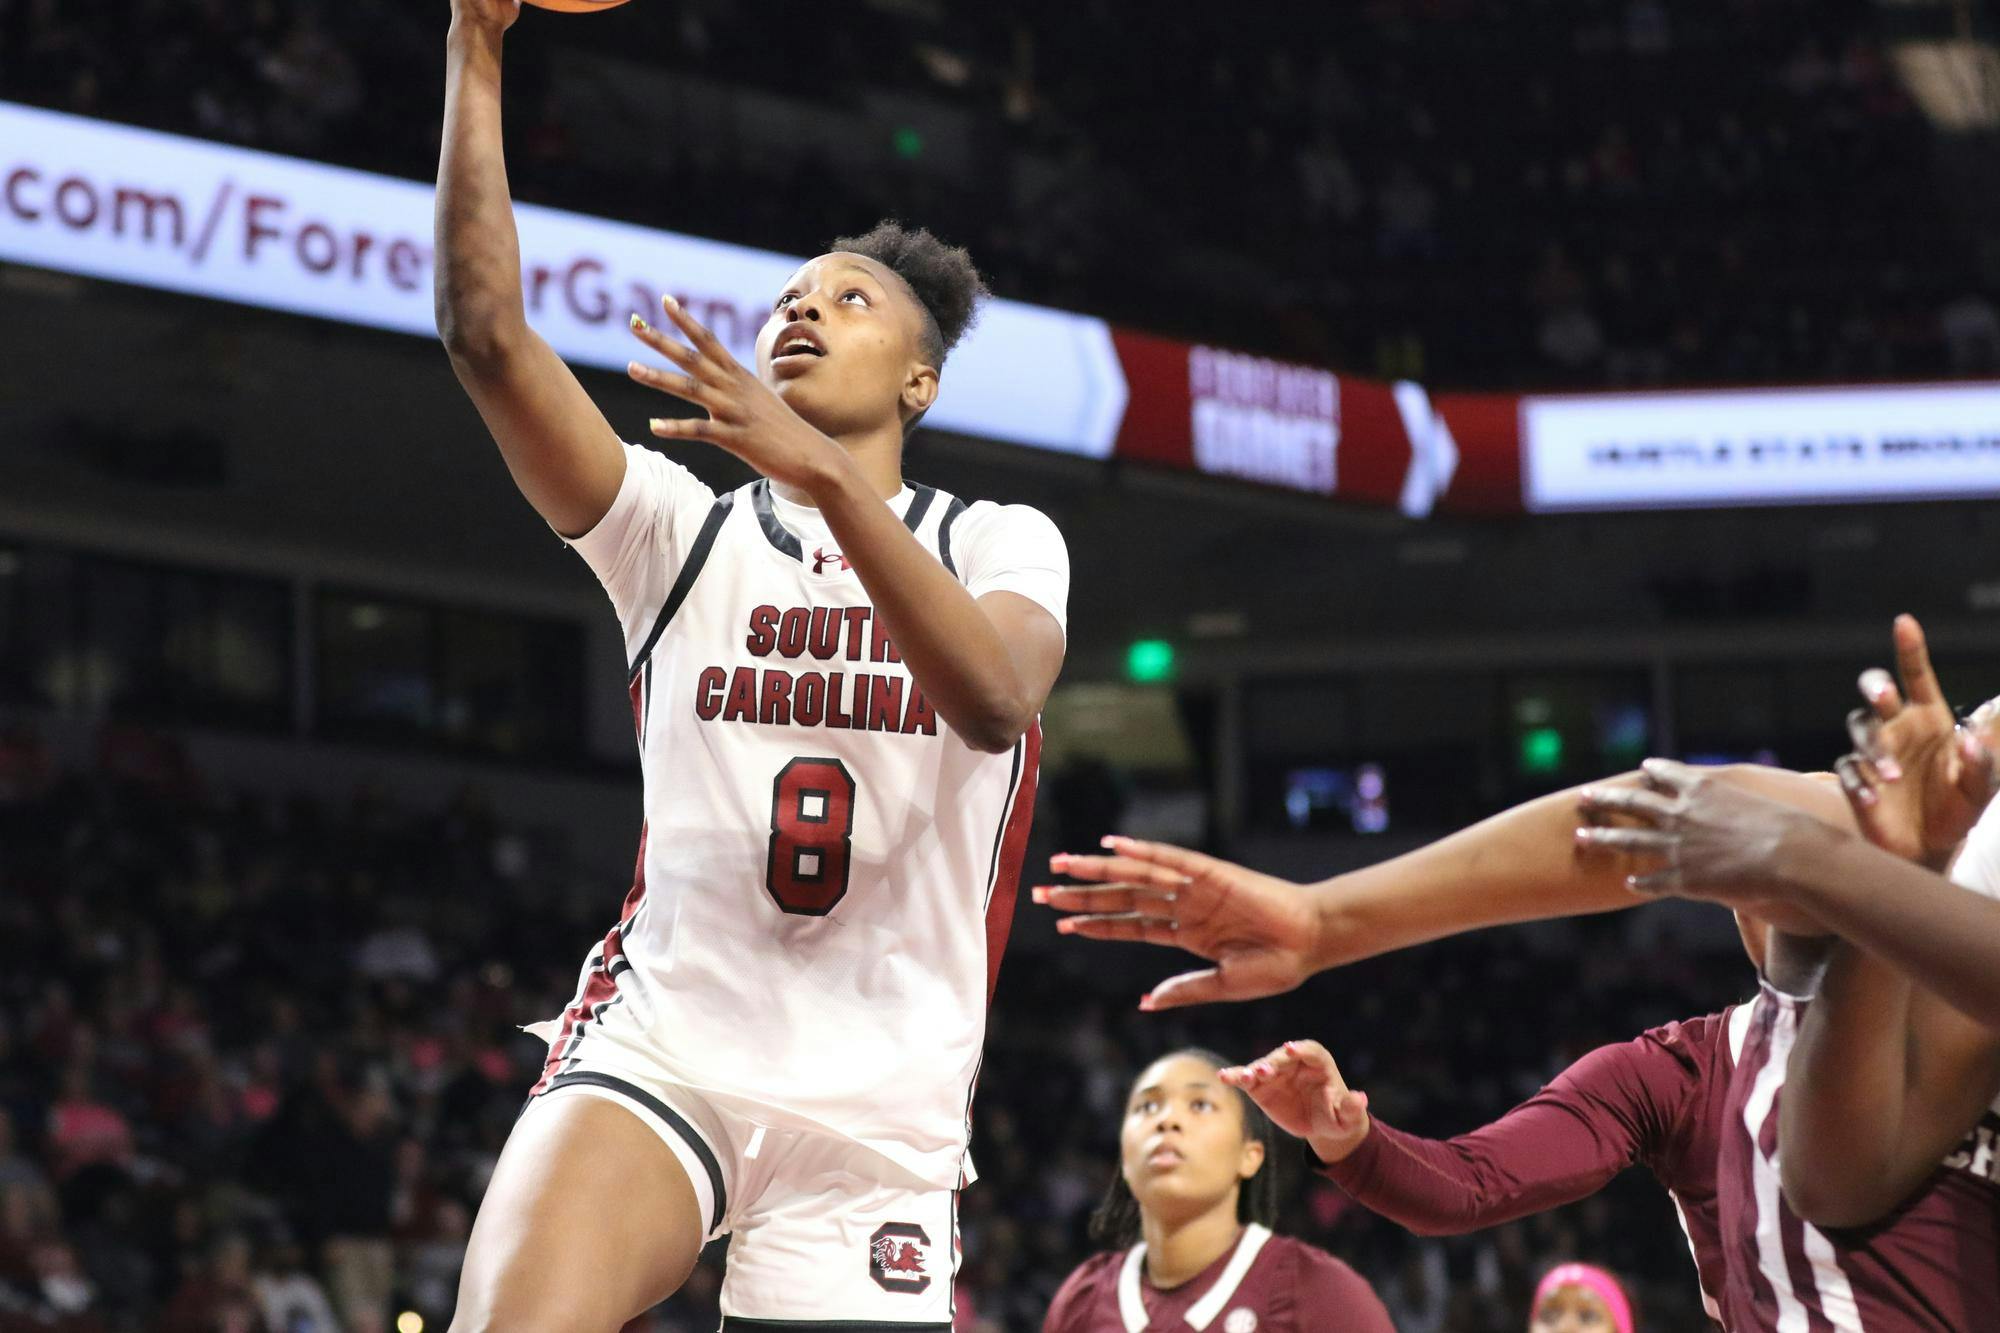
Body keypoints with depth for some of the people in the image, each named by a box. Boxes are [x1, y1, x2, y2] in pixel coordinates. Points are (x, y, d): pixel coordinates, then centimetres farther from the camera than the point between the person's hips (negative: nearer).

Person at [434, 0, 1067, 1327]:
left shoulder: (1002, 542, 9)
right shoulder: (682, 529, 12)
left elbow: (994, 699, -16)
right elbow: (488, 331, -3)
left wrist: (826, 473, -27)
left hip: (881, 1109, 1)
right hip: (657, 1049, 0)